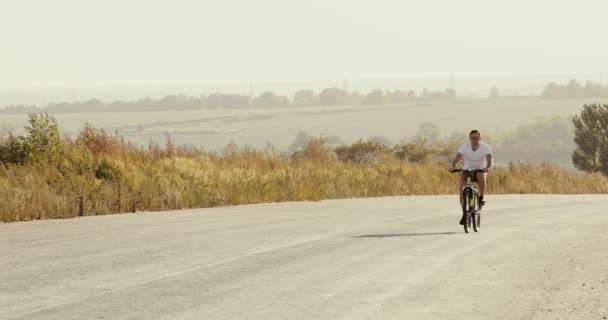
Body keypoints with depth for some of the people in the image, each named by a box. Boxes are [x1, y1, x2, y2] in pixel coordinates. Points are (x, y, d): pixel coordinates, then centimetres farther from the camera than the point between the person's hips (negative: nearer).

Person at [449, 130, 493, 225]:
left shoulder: (485, 148, -16)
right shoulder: (464, 147, -13)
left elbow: (490, 160, -27)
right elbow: (457, 158, -24)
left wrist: (488, 168, -49)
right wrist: (452, 166, -45)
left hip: (480, 170, -1)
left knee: (481, 177, -38)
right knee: (461, 186, -24)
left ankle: (481, 197, -13)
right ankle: (464, 212, -15)